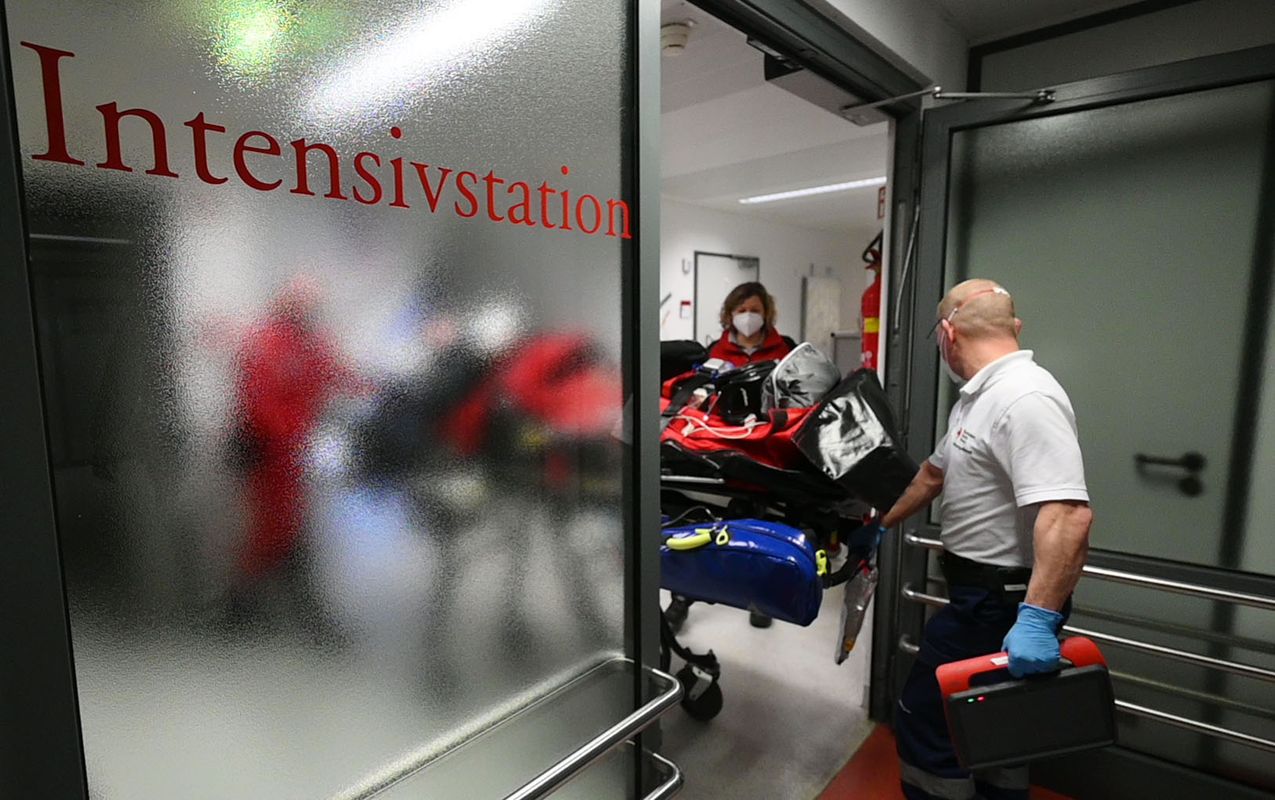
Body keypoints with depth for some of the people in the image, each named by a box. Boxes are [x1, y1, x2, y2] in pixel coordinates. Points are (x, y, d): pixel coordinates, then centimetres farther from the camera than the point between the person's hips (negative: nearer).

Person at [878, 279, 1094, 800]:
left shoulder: (1026, 398, -23)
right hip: (985, 592, 10)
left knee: (927, 723, 2)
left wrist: (1038, 618, -36)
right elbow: (934, 473, 21)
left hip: (1000, 602, -10)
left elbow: (1068, 515, -32)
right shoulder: (978, 396, 11)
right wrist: (882, 525, 27)